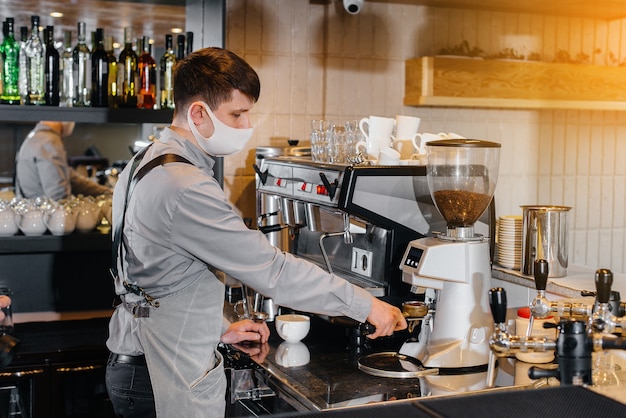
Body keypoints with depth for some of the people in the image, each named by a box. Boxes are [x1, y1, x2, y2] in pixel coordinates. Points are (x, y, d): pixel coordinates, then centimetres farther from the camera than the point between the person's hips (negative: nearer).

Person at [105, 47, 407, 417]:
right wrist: (367, 305, -17)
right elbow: (272, 269, -24)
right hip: (169, 384, -10)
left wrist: (219, 330, 13)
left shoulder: (145, 165, 8)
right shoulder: (186, 189, -25)